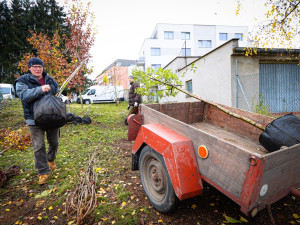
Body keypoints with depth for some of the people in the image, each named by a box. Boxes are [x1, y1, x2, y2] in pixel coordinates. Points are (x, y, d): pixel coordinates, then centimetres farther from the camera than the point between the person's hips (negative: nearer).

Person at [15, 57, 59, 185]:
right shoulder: (22, 81, -1)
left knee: (54, 142, 16)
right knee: (38, 147, -3)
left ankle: (51, 160, 44)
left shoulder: (50, 80, 11)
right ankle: (43, 172, 9)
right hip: (35, 119, -4)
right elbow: (23, 95, -20)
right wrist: (40, 89, -34)